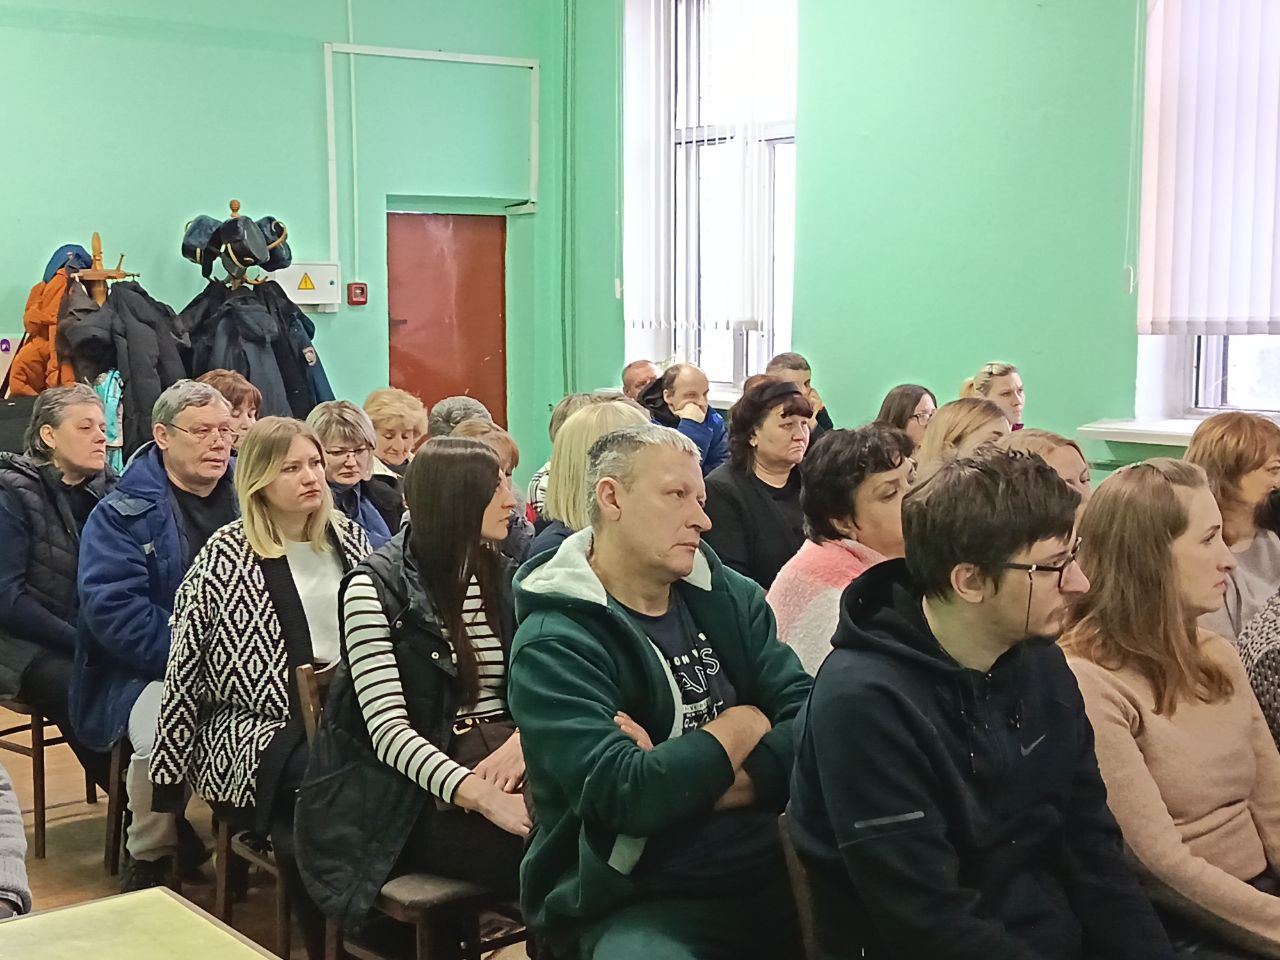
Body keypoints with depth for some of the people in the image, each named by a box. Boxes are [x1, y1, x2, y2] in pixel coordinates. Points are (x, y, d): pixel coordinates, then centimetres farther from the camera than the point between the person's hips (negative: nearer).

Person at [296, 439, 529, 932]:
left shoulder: (502, 578, 12)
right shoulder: (375, 588, -8)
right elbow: (387, 728, -17)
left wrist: (523, 738, -15)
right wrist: (482, 797, -30)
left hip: (499, 757, 6)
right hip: (419, 795, -6)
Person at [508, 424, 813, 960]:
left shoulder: (729, 596, 7)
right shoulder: (554, 645, -9)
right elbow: (625, 795, -21)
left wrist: (685, 779, -16)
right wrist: (742, 726, -6)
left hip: (770, 875, 6)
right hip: (639, 907, -6)